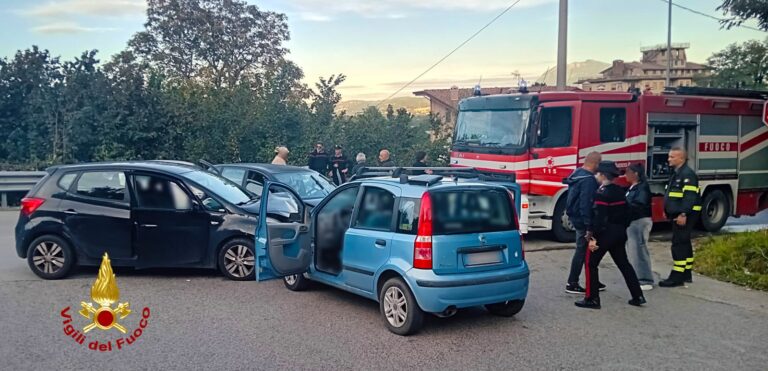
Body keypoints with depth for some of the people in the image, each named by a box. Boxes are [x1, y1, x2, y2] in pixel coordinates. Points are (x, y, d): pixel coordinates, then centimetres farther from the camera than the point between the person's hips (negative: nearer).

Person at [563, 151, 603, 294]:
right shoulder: (589, 180, -21)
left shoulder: (577, 173, 10)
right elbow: (586, 203, -26)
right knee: (582, 251, -1)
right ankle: (572, 284, 5)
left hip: (575, 217, 10)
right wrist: (588, 224, -25)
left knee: (585, 250, 17)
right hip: (583, 220, -10)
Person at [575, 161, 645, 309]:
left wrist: (593, 237, -21)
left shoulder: (602, 193, -17)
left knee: (591, 264, 2)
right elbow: (625, 213, 14)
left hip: (605, 233, -8)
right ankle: (638, 296, 16)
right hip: (620, 233, 8)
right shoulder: (620, 191, 9)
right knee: (623, 263, 16)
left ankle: (592, 299, 2)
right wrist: (622, 229, 21)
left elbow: (599, 217, -23)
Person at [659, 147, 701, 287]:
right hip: (678, 214, 11)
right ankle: (686, 274, 22)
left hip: (684, 215, -11)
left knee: (679, 244, -11)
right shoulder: (675, 173, 17)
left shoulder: (687, 174, -15)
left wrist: (683, 214, -27)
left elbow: (690, 197, -23)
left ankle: (677, 276, -9)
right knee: (684, 243, 14)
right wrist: (668, 211, 21)